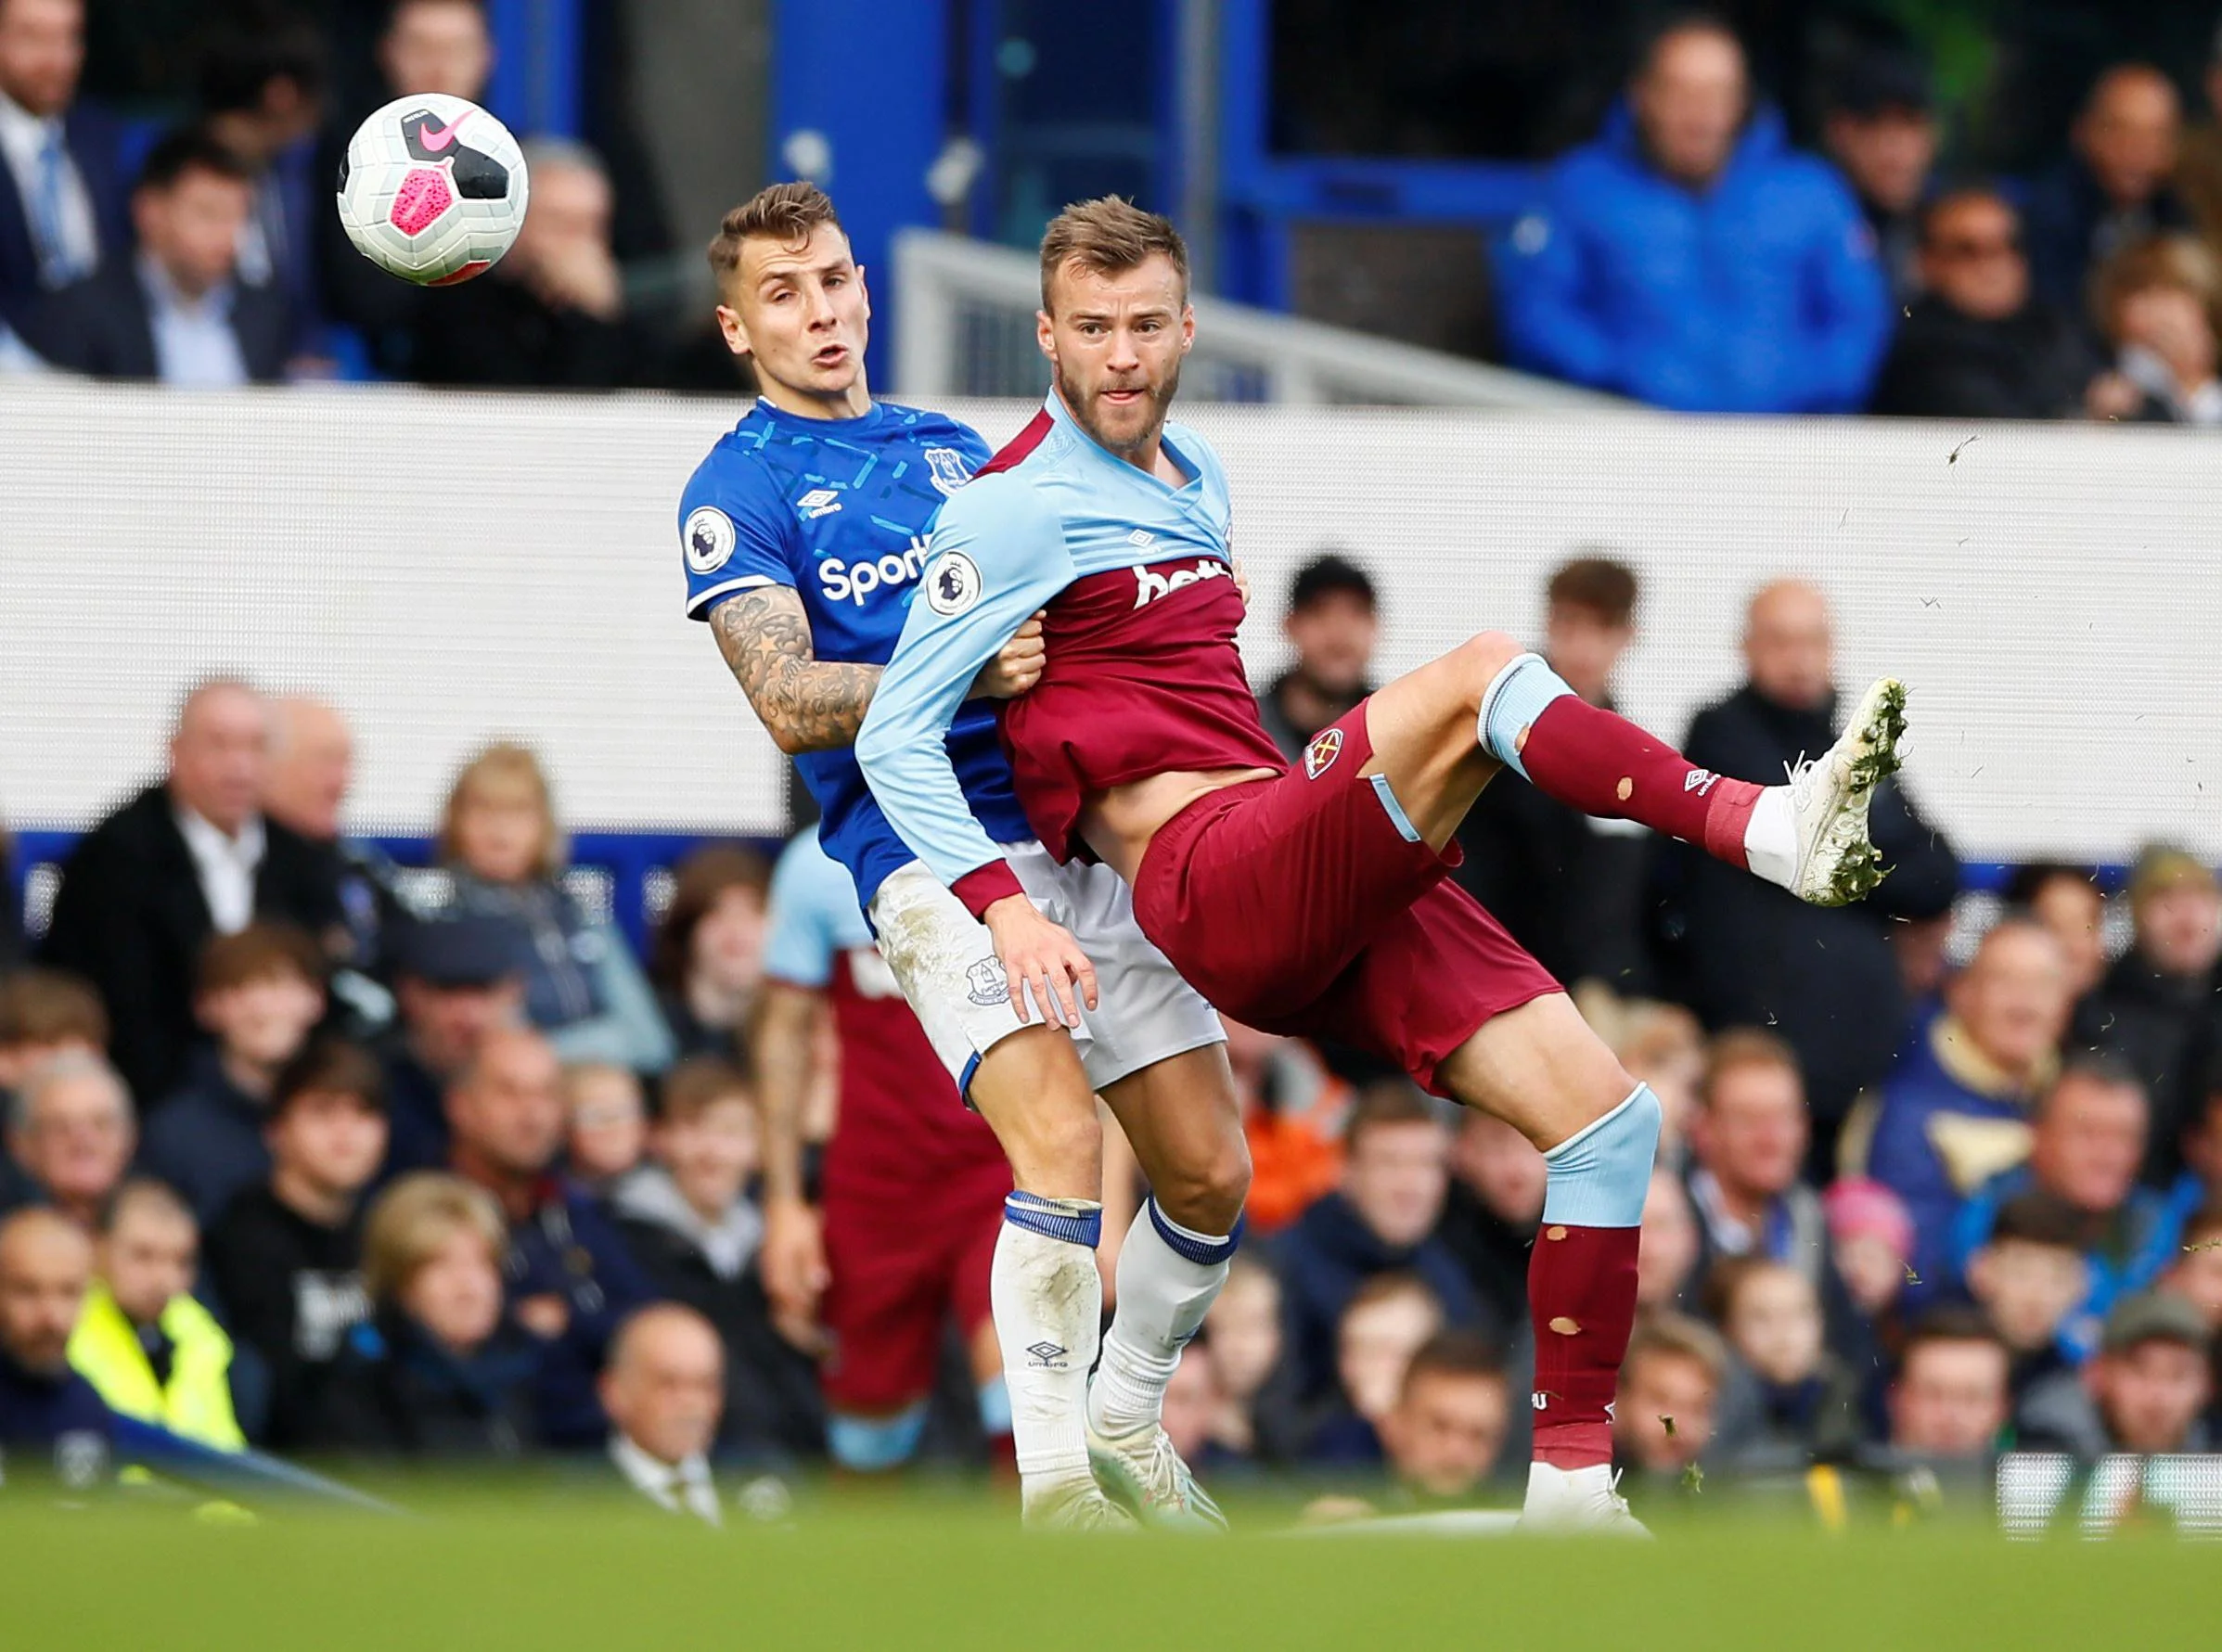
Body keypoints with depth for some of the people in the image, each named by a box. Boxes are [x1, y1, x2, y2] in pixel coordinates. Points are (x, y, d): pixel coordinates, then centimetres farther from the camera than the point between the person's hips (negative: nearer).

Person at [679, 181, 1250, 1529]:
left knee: (1211, 1172, 1)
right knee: (1060, 1136, -27)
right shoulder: (740, 489, 4)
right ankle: (1053, 1480, -22)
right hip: (931, 850, -6)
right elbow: (791, 702, -9)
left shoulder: (954, 448, 21)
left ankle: (1128, 1423, 26)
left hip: (1082, 830, 6)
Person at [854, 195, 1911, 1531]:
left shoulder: (1193, 475, 21)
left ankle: (1573, 1484, 3)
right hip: (1209, 881, -8)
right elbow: (892, 738, -8)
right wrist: (1004, 905, -19)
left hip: (1324, 892, 8)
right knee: (1479, 676, -28)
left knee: (1608, 1112, -2)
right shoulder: (1018, 507, -4)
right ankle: (1775, 829, -35)